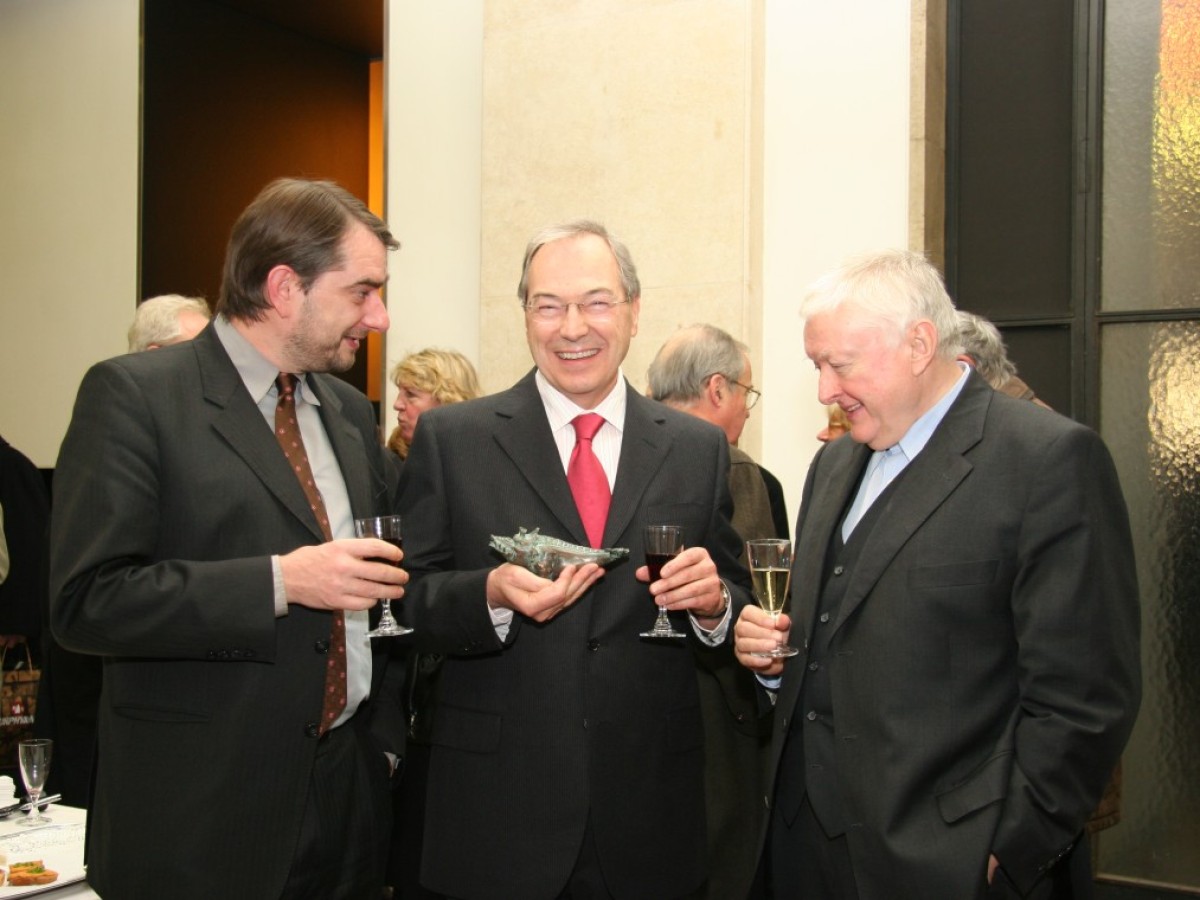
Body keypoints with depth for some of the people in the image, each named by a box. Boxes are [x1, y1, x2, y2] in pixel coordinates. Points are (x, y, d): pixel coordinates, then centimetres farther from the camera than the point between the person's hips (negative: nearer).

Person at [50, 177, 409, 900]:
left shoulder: (350, 411, 11)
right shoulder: (133, 395, -9)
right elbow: (86, 599, -17)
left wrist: (386, 736, 11)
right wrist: (280, 581, -22)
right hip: (201, 812, -5)